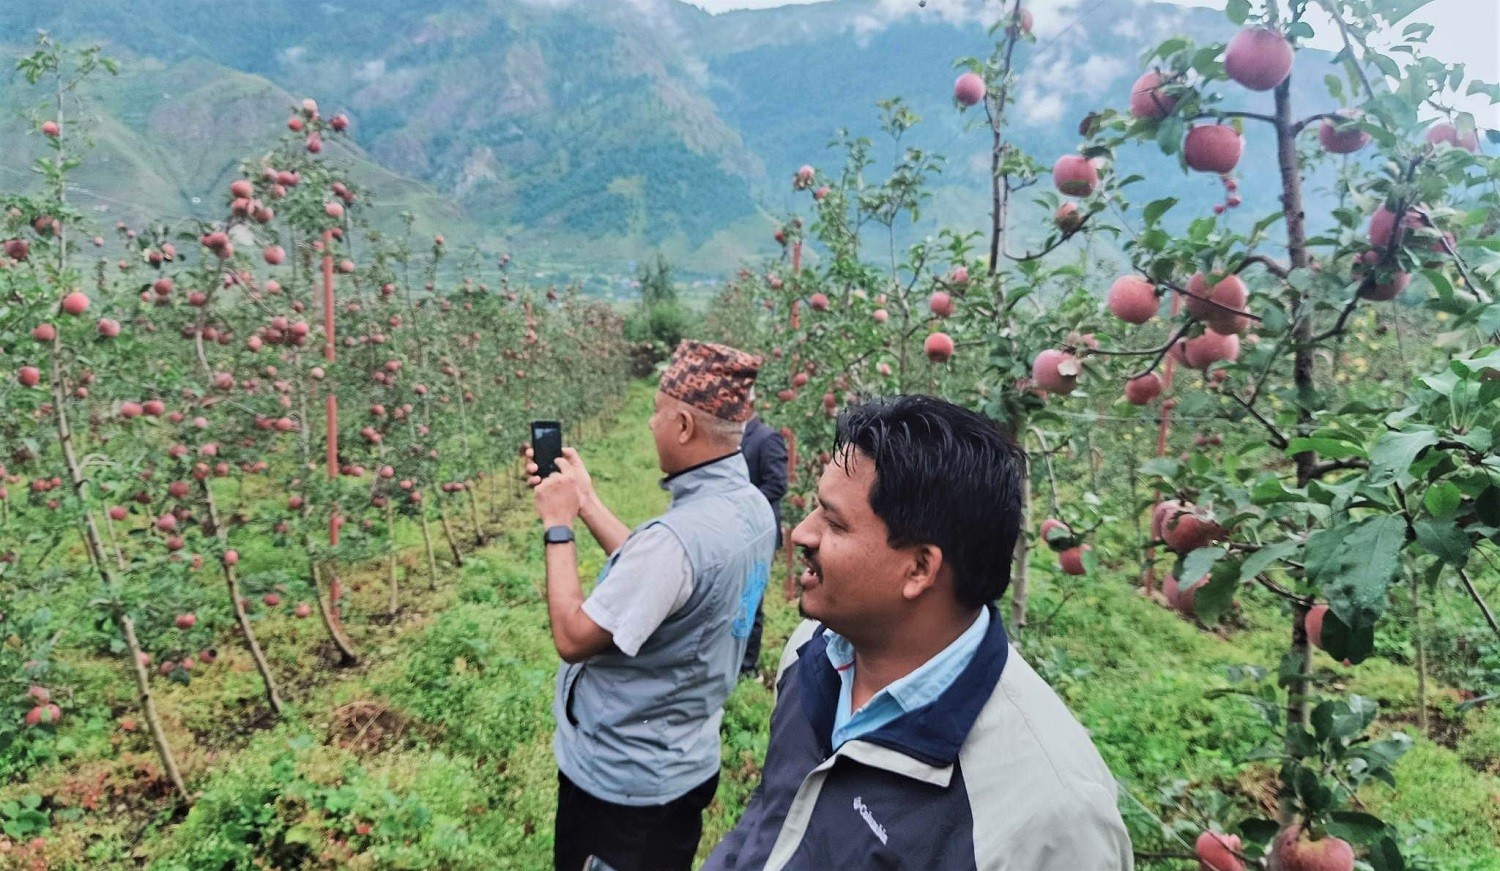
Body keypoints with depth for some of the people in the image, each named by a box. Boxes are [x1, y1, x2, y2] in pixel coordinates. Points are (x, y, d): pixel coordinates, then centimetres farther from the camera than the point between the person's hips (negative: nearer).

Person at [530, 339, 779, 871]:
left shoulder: (679, 535, -34)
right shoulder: (751, 507, -5)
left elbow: (573, 638, -25)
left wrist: (557, 527, -16)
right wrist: (586, 501, 4)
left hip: (621, 778, -8)